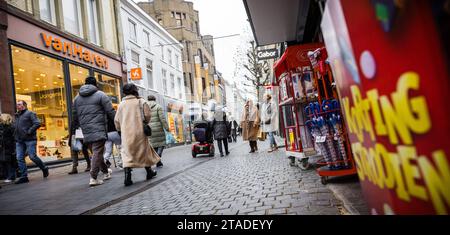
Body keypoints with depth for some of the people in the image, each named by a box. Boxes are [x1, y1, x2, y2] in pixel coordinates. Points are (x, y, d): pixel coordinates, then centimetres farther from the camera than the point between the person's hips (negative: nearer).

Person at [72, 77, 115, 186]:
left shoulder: (77, 98, 14)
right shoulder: (100, 95, -3)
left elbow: (74, 116, 17)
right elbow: (111, 112, -7)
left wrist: (76, 127, 29)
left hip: (86, 132, 6)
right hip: (99, 130, -6)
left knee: (96, 152, 16)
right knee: (97, 152, -5)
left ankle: (105, 172, 30)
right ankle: (93, 178, -9)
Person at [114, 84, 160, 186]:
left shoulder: (121, 104, 10)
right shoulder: (141, 101, -1)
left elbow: (117, 120, 10)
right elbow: (148, 114, -8)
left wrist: (120, 130, 23)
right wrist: (145, 122, 12)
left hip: (126, 133, 2)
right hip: (139, 131, -2)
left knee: (127, 153, 0)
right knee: (144, 150, 13)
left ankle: (127, 176, -15)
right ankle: (149, 172, 26)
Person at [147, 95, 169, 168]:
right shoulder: (158, 107, -3)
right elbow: (162, 118, -11)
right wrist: (167, 127, -6)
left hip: (149, 129, 4)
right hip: (158, 128, -4)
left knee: (154, 144, 10)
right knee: (161, 142, 10)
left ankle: (158, 162, 10)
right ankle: (158, 155, -16)